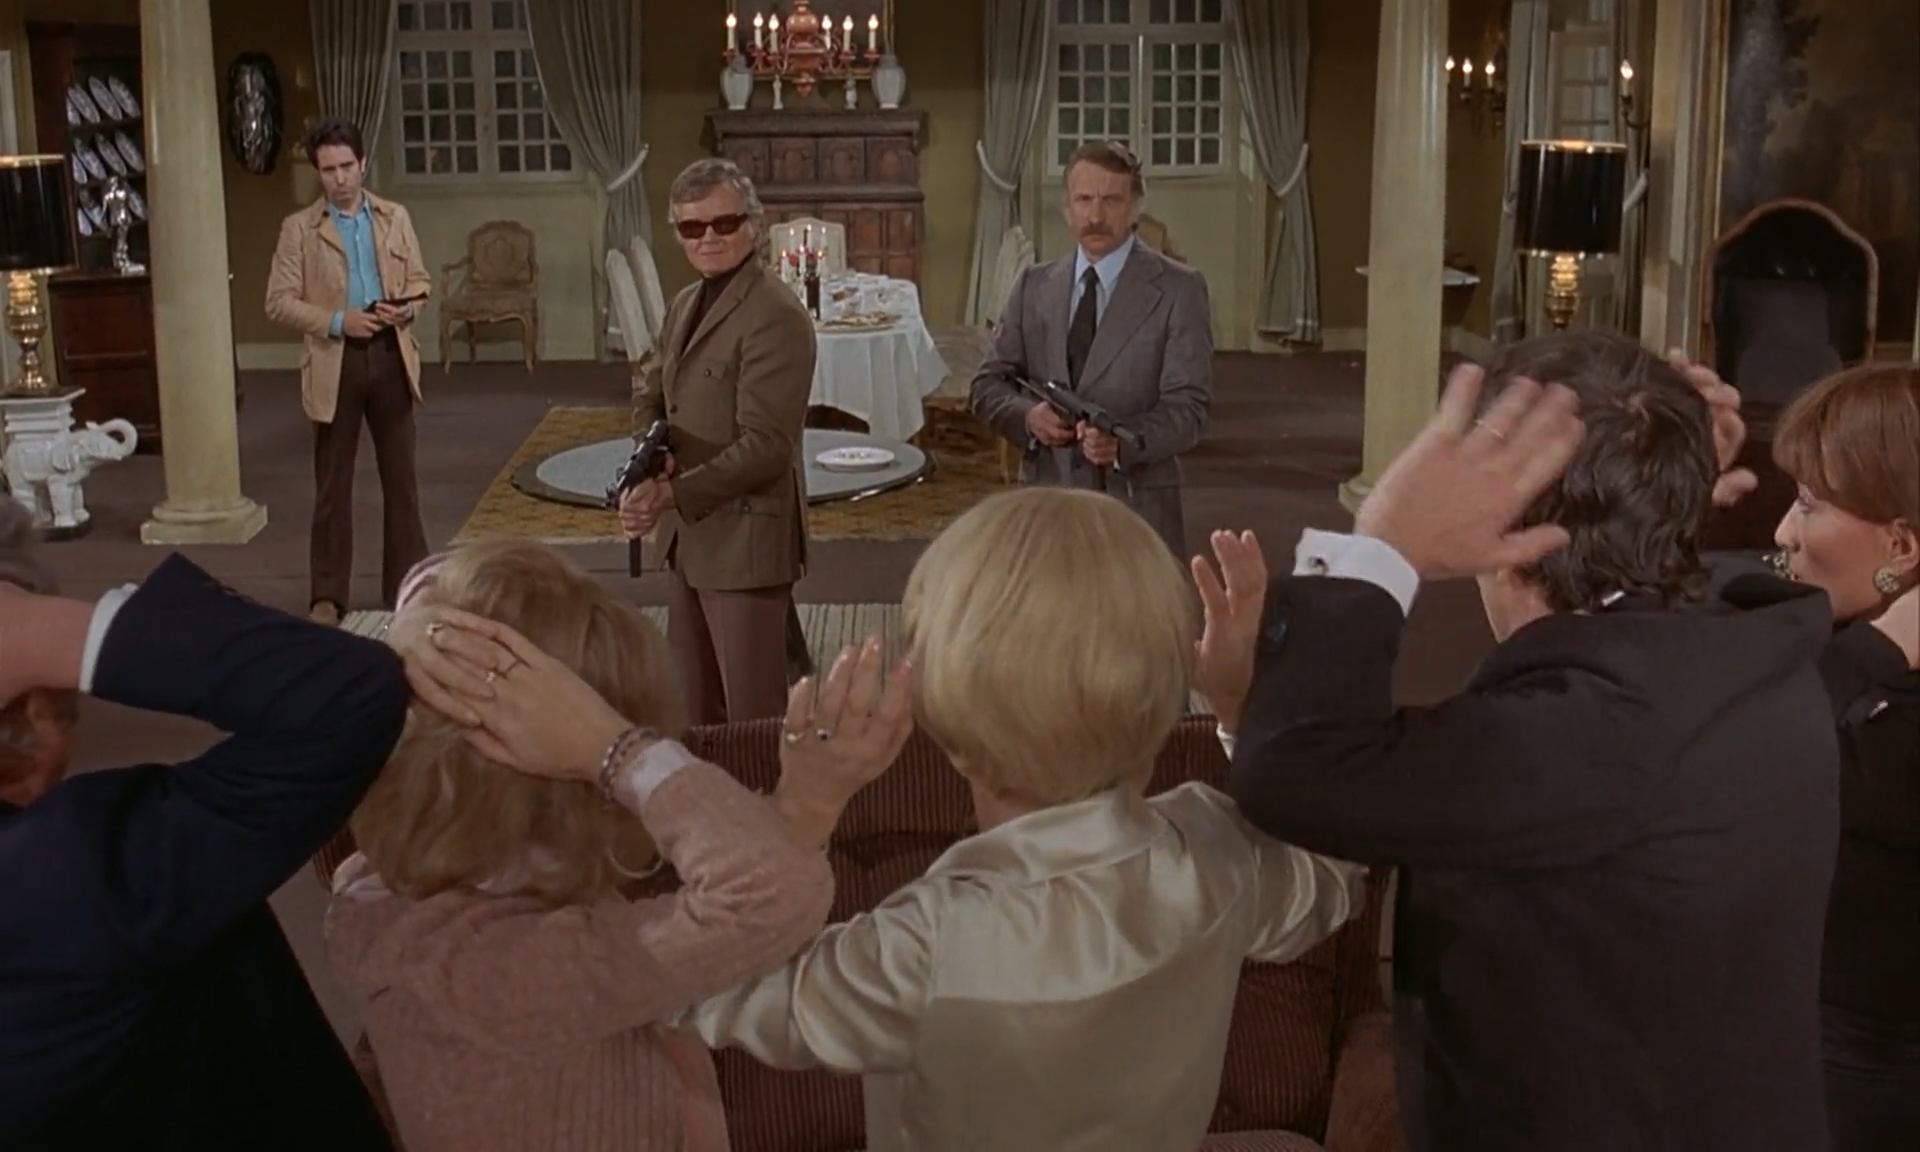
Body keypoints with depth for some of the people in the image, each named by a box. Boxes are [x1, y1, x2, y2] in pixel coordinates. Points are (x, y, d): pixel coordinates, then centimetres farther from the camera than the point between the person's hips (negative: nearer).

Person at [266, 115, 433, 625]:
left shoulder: (395, 218, 7)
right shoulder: (299, 228, -1)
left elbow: (420, 280, 11)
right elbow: (279, 302, -5)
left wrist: (405, 307, -11)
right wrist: (337, 322, -17)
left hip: (390, 356, 2)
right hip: (335, 361, -2)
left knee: (400, 477, 9)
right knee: (332, 484, 4)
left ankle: (408, 585, 18)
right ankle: (328, 595, 11)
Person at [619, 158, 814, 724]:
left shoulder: (776, 315, -17)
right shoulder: (685, 304, 12)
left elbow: (765, 445, -21)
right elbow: (651, 398, 18)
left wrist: (671, 494, -24)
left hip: (746, 536, -9)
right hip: (690, 534, 9)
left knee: (752, 715, 1)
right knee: (693, 707, 18)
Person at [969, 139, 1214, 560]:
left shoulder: (1179, 289, -2)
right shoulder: (1033, 286, 10)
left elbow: (1188, 406, -8)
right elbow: (988, 385, 11)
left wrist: (1122, 441, -26)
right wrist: (1027, 415, -12)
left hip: (1137, 506, -3)